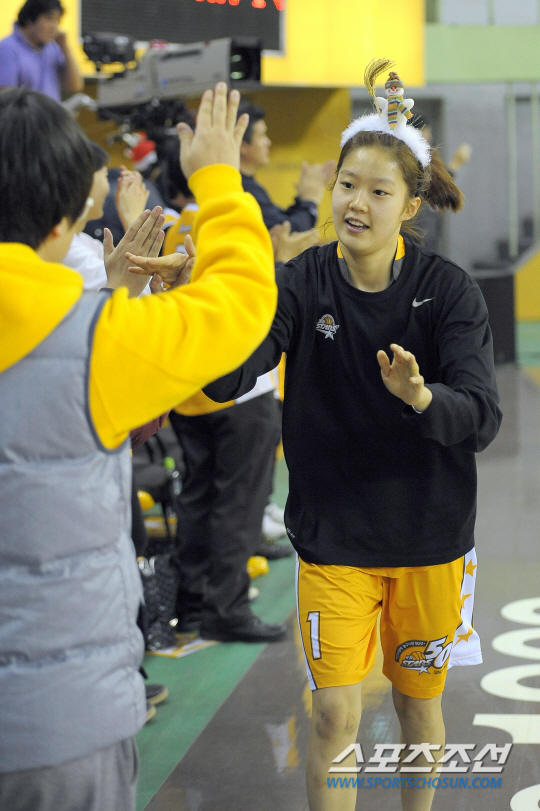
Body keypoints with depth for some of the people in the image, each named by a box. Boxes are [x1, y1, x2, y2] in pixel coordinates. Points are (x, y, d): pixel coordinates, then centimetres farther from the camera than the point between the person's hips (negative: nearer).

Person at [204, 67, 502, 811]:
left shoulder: (448, 289, -11)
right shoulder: (302, 284, -10)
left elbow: (482, 418, -19)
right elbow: (224, 380, -23)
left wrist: (420, 395, -41)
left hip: (430, 533, 0)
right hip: (333, 533, 0)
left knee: (418, 703, 17)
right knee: (334, 715, -1)